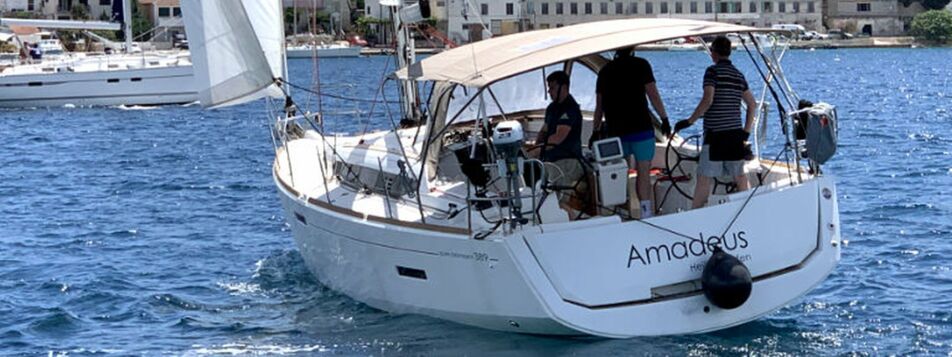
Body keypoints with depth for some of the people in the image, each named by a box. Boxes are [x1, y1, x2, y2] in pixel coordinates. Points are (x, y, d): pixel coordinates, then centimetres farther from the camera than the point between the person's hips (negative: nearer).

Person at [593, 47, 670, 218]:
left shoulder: (605, 70, 9)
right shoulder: (640, 65, -3)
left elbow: (599, 106, 12)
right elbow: (653, 95, -9)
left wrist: (597, 130, 17)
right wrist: (664, 119, -4)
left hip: (615, 131, 4)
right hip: (640, 128, -4)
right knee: (643, 172, -3)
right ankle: (646, 213, -11)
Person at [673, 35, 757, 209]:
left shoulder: (713, 71, -9)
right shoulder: (738, 74, 13)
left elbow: (707, 100, -19)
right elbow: (752, 104, 16)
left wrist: (689, 121, -13)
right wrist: (746, 130, 20)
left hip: (715, 132, -6)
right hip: (735, 133, 6)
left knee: (704, 177, -4)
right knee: (739, 175, 14)